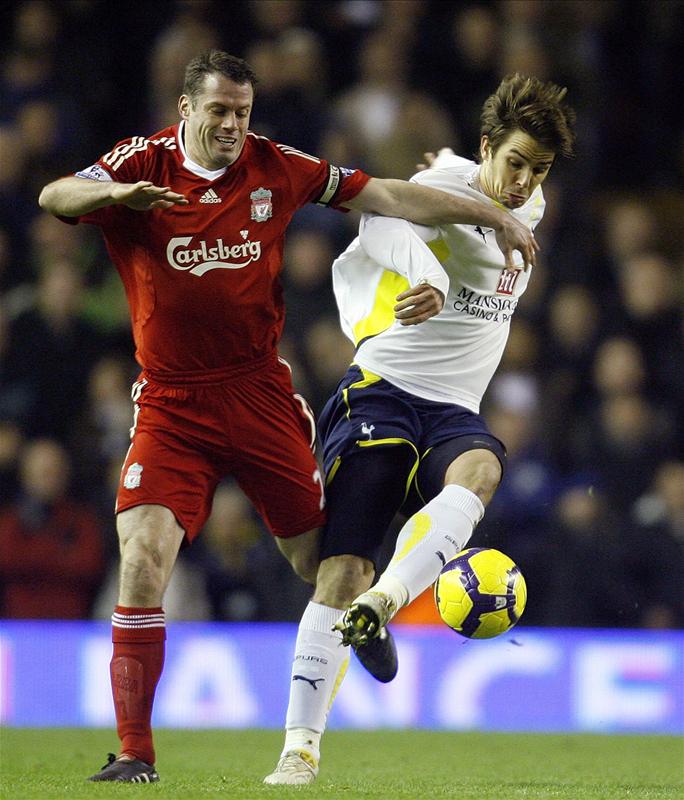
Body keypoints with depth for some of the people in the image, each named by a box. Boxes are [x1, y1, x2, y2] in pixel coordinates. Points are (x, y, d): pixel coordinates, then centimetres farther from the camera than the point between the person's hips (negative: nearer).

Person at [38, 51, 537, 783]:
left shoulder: (274, 167, 2)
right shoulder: (142, 162, -5)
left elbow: (384, 197, 9)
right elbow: (55, 198, -22)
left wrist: (493, 218, 8)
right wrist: (118, 193, -43)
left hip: (259, 390, 2)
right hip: (171, 405, -2)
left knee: (319, 559, 5)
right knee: (144, 551, -18)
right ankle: (134, 752, -12)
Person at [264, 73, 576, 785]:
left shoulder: (530, 212, 14)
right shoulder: (446, 189, -8)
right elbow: (382, 225, -33)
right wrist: (426, 277, -50)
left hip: (453, 409, 5)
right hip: (381, 395, -5)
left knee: (480, 468, -34)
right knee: (343, 570, -16)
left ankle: (381, 605, -49)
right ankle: (300, 749, -13)